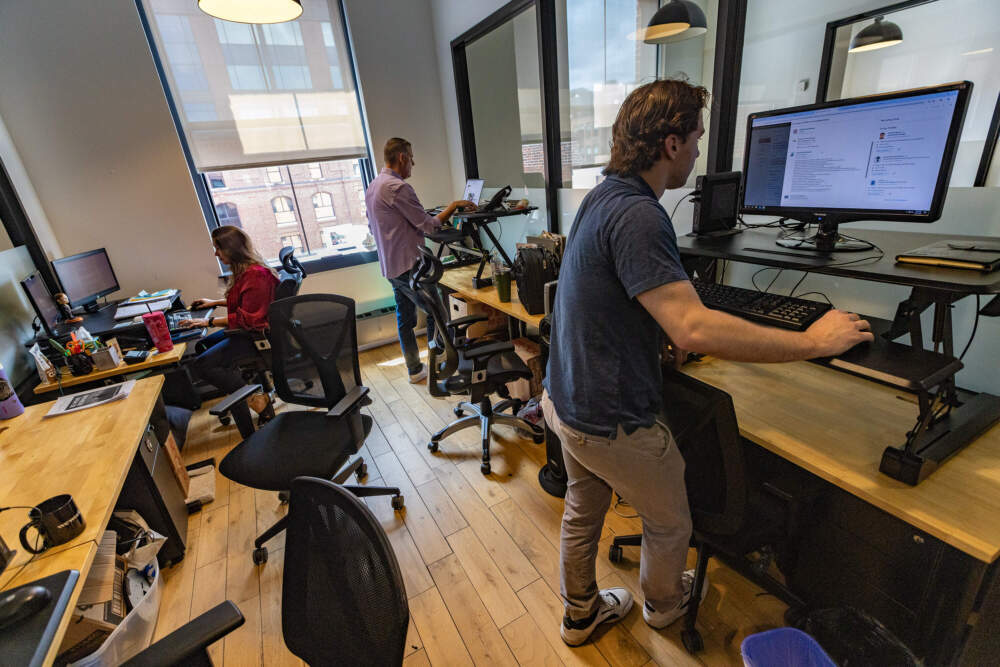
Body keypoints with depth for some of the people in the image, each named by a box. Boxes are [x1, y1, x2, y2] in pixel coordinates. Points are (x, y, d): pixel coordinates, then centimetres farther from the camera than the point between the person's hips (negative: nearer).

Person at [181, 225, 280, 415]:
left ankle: (254, 396, -7)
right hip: (244, 329, 11)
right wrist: (215, 302, 23)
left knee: (201, 366, -12)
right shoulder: (244, 270, 9)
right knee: (202, 345, 17)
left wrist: (209, 321, -19)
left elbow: (247, 319, -25)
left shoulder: (254, 275, -24)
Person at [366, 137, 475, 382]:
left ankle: (414, 369, 24)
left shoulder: (372, 187, 14)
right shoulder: (398, 187, -18)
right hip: (409, 266, -10)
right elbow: (428, 225, -16)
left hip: (389, 266, 10)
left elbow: (372, 228, 22)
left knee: (404, 317, 14)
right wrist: (453, 206, -5)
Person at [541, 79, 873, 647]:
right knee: (670, 523, 21)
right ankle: (664, 604, 52)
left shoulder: (603, 197, 6)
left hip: (567, 401, 9)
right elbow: (693, 329, -34)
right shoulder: (637, 215, -27)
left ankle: (580, 615, 52)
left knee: (583, 514, 27)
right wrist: (814, 342, -21)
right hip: (614, 423, -9)